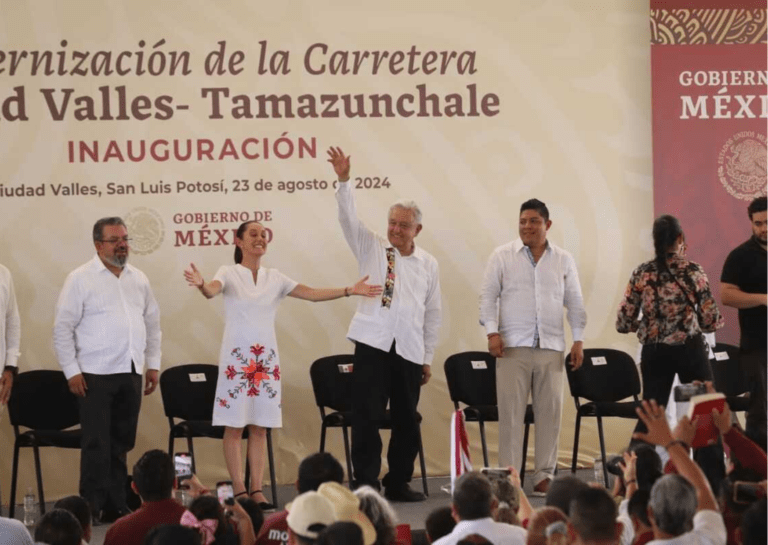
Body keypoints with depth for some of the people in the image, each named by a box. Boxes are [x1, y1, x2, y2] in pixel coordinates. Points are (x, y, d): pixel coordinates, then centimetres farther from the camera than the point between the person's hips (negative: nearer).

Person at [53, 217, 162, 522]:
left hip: (131, 374, 5)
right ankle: (91, 509, 1)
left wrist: (153, 364, 13)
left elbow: (152, 323, 19)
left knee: (121, 445, 9)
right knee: (97, 445, -5)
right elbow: (63, 328, -5)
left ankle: (116, 507, 16)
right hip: (96, 375, -5)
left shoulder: (138, 279, 12)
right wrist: (72, 371, -10)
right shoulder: (81, 279, -4)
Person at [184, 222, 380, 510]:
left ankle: (257, 489, 7)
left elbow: (310, 293, 0)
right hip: (237, 355, -4)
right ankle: (239, 491, 0)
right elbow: (213, 290, -24)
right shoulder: (229, 273, -3)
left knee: (260, 427, 5)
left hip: (266, 357, 4)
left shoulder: (274, 277, 9)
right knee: (234, 426, -3)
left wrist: (349, 291, -11)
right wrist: (201, 285, -48)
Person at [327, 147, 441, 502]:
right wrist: (343, 180, -23)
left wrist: (428, 358, 12)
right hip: (372, 343, -2)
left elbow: (432, 313, 14)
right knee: (366, 416, -6)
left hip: (409, 351, 2)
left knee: (406, 420, 7)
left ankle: (398, 483, 18)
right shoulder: (372, 249, 6)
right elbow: (348, 218, -8)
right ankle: (366, 484, -2)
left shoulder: (428, 264, 11)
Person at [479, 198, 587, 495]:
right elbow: (488, 296, 3)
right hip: (513, 346, -2)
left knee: (550, 412, 2)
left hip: (551, 347, 2)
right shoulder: (502, 256, 5)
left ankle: (544, 476, 9)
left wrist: (578, 339, 6)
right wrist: (492, 332, -8)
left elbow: (574, 302, 14)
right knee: (511, 412, -5)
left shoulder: (564, 260, 12)